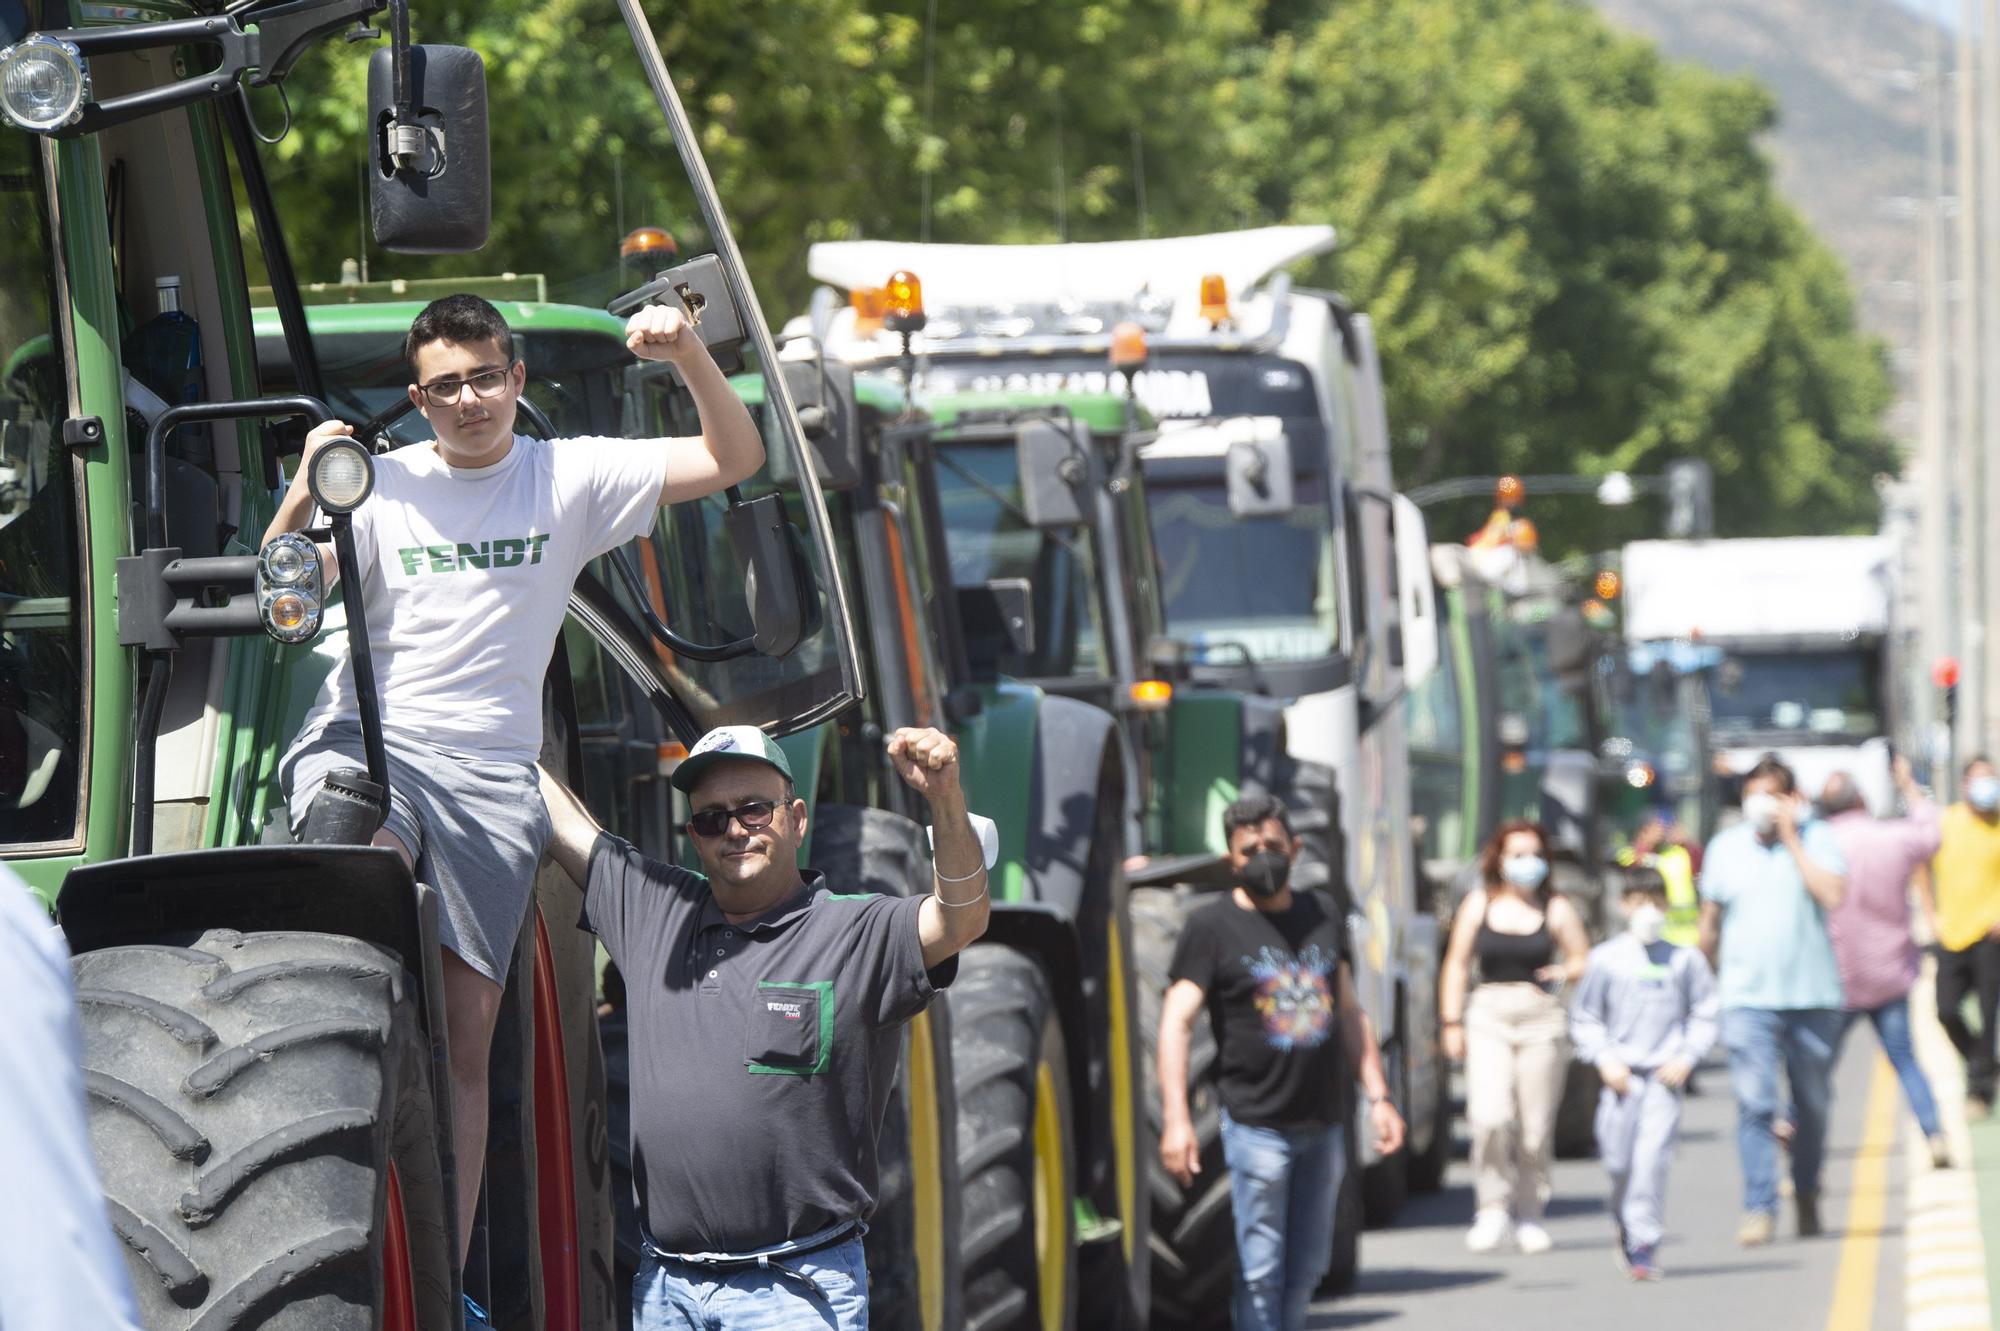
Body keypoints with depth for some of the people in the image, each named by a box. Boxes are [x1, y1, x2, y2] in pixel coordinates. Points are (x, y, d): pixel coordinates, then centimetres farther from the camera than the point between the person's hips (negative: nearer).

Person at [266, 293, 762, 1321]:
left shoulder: (569, 477, 9)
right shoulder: (382, 486, 8)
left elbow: (735, 460, 4)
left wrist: (687, 355, -12)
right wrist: (304, 498, -17)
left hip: (491, 773, 1)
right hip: (366, 739, -1)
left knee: (468, 1032, 0)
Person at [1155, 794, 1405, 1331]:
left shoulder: (1323, 914, 12)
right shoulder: (1213, 927, -5)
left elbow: (1349, 1013, 19)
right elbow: (1177, 1021, -12)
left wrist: (1378, 1096, 13)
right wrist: (1176, 1118, -22)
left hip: (1322, 1125, 5)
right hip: (1256, 1125, -5)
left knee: (1304, 1270, 11)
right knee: (1260, 1273, -5)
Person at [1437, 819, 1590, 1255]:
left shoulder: (1556, 909, 7)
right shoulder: (1479, 905, 8)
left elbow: (1583, 960, 11)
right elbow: (1457, 964, 12)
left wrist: (1565, 973, -12)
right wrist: (1452, 1023, 6)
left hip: (1541, 1020, 0)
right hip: (1488, 1016, 0)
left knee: (1536, 1126, 0)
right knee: (1489, 1116, -17)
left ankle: (1529, 1217, 14)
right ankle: (1493, 1209, -4)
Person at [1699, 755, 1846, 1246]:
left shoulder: (1816, 838, 1)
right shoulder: (1725, 847, 8)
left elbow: (1832, 895, -15)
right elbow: (1710, 920, 16)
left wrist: (1792, 839, -13)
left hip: (1812, 994, 0)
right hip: (1747, 998, 0)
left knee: (1812, 1103, 9)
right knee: (1754, 1103, -12)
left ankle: (1807, 1195, 28)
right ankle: (1759, 1207, -14)